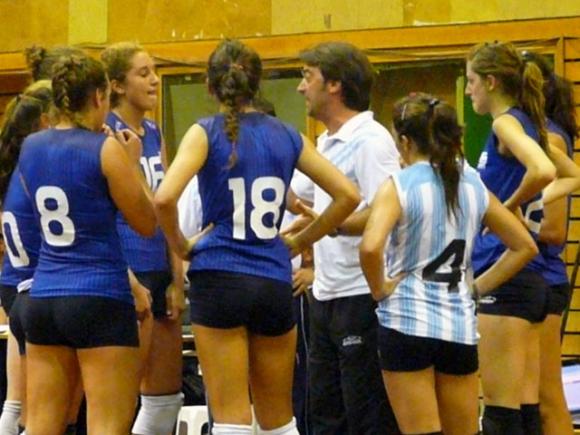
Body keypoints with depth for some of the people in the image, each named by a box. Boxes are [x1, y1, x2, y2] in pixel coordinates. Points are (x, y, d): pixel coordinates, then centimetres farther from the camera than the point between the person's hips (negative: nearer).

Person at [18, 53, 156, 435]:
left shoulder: (30, 148, 8)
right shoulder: (106, 149, -10)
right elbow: (147, 223, -2)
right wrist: (133, 163, 8)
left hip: (43, 298, 6)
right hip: (100, 299, -6)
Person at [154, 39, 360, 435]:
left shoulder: (207, 133, -3)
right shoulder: (285, 136, 8)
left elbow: (165, 198, -19)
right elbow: (348, 195, 8)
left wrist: (180, 245, -2)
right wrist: (301, 242, 14)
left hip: (220, 278, -4)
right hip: (275, 283, 4)